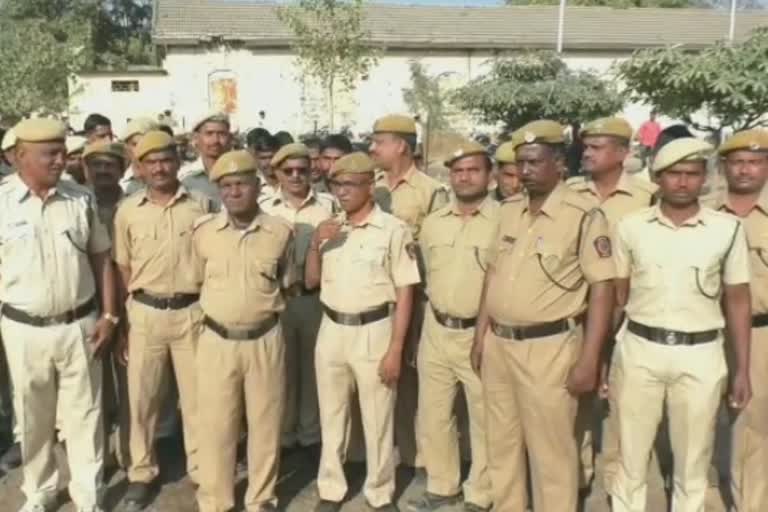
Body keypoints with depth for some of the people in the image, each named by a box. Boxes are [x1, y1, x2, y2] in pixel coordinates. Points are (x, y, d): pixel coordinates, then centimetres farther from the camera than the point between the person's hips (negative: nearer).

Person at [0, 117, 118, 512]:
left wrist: (109, 316, 0)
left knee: (84, 417, 10)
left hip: (79, 326, 1)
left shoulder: (81, 199, -1)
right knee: (33, 420, 16)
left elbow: (101, 259, 4)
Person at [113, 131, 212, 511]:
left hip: (192, 311, -1)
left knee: (197, 395, 10)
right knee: (142, 396, 11)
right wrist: (123, 318, 5)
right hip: (145, 313, 1)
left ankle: (201, 468, 27)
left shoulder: (201, 205, -1)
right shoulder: (127, 210, 2)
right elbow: (123, 268, 8)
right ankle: (141, 472, 29)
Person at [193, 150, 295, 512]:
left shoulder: (280, 231, -3)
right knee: (216, 425, 9)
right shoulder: (202, 232, -3)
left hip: (265, 340, 0)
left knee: (265, 423, 12)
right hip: (217, 341, 0)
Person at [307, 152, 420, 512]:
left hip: (374, 332, -4)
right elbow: (310, 282, 10)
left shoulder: (393, 229, -9)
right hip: (331, 331, 5)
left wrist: (395, 349, -13)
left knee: (378, 419, 8)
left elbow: (405, 293, -9)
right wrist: (315, 244, -7)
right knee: (332, 416, 16)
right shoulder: (329, 229, 7)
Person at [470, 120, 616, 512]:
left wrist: (588, 359, -15)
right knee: (501, 444, 18)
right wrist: (480, 335, 12)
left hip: (548, 348, -6)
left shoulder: (584, 216, -10)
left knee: (551, 450, 7)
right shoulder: (509, 211, 9)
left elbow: (602, 288, -12)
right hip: (498, 344, 6)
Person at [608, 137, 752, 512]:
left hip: (700, 356, 0)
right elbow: (616, 295, 7)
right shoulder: (631, 227, 1)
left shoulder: (728, 229, -1)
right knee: (631, 455, 12)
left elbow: (738, 302, 4)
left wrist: (742, 369, 3)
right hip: (639, 350, 1)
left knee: (693, 460, 14)